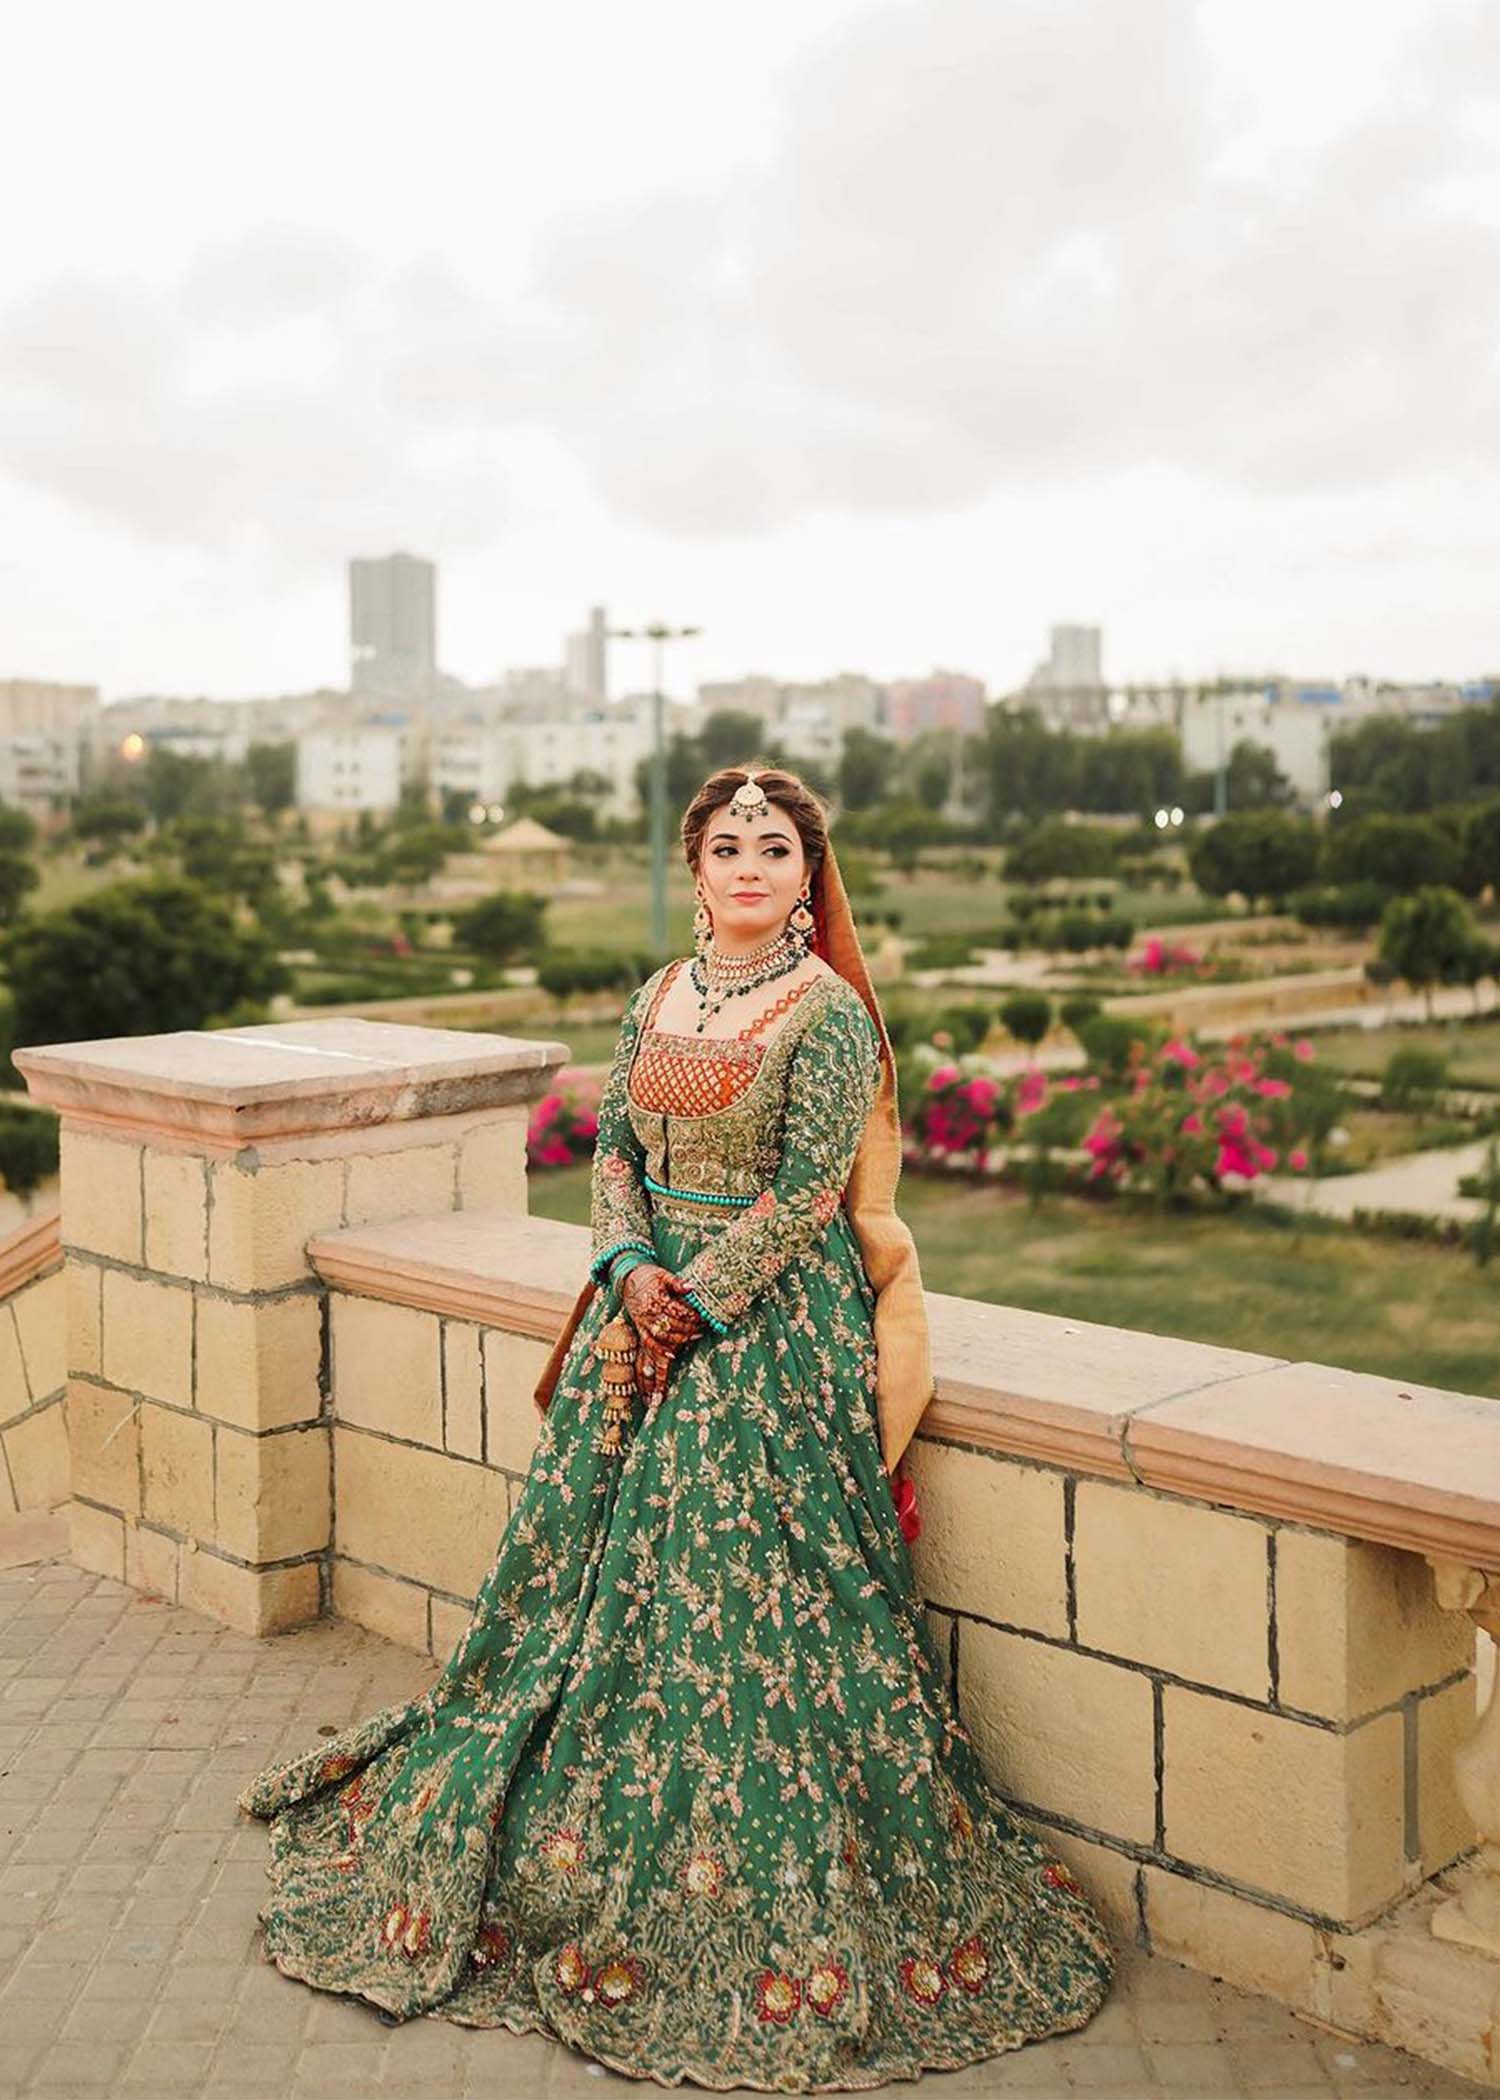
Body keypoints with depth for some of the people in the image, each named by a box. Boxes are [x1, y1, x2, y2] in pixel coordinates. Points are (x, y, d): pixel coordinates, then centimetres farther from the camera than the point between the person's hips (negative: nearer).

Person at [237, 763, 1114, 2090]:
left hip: (774, 1318, -6)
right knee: (595, 1552, 10)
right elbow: (615, 1145, 10)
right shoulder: (660, 998, 11)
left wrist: (697, 1298, -16)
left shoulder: (830, 1012, -9)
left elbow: (808, 1186, -13)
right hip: (650, 1301, 7)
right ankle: (574, 1827, 29)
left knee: (741, 1572, -6)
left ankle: (765, 1907, 9)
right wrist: (632, 1268, -7)